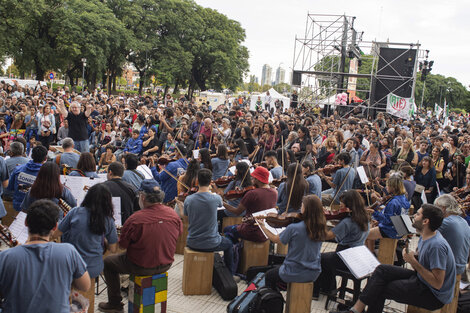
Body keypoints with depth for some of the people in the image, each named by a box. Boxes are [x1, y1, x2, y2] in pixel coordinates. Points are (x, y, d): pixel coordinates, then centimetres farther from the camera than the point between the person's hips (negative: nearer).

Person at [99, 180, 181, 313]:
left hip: (142, 267, -6)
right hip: (166, 264, 6)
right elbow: (179, 233, 8)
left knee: (108, 262, 19)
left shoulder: (135, 219, -26)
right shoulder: (173, 214, -10)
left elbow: (122, 244, -14)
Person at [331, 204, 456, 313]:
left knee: (380, 289, -10)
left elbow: (437, 284, -29)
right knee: (382, 270, -3)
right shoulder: (425, 237, 3)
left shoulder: (437, 246, -28)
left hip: (435, 296, -9)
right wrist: (411, 257, -11)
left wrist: (413, 262, -26)